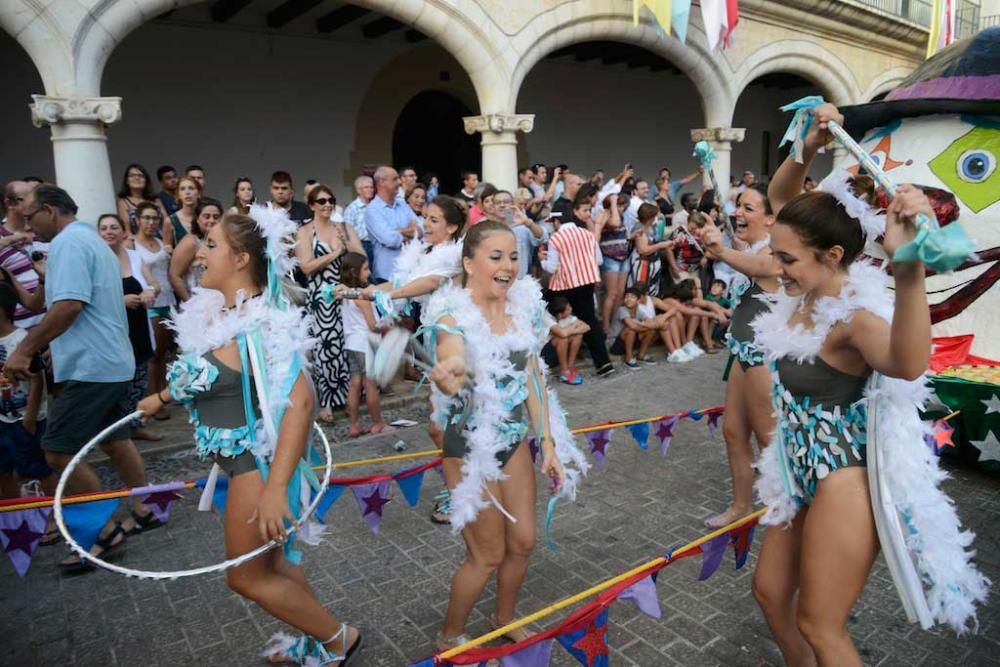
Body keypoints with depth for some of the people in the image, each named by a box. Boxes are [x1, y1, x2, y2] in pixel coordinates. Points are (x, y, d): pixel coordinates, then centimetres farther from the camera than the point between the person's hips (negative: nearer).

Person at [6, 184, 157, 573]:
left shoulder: (68, 242, -14)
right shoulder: (92, 239, 18)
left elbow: (69, 306, -25)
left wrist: (24, 350, -19)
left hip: (89, 365, -10)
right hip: (112, 360, 10)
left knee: (59, 452, -5)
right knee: (114, 439, 17)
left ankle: (106, 532, 3)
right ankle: (142, 511, 26)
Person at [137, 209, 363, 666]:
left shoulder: (257, 324, -27)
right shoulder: (218, 310, 2)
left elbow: (300, 401, -36)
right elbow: (206, 374, 21)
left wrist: (274, 487, -39)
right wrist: (162, 397, 35)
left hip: (257, 458, -9)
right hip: (242, 455, 9)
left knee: (246, 576, 7)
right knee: (270, 557, 23)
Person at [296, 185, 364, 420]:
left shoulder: (344, 227, 12)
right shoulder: (304, 232, 0)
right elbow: (307, 266, -12)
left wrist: (345, 242, -10)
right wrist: (335, 253, -9)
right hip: (320, 297, -4)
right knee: (326, 345, -7)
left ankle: (350, 391, 21)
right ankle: (325, 401, 3)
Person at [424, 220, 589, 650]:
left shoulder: (523, 306, -2)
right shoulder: (453, 315, -19)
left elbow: (533, 378, 3)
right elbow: (453, 369, -38)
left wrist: (548, 442, 1)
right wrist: (449, 381, -62)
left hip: (515, 440, 6)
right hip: (470, 447, -6)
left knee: (523, 542, 16)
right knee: (488, 555, 6)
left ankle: (504, 617, 43)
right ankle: (449, 638, 32)